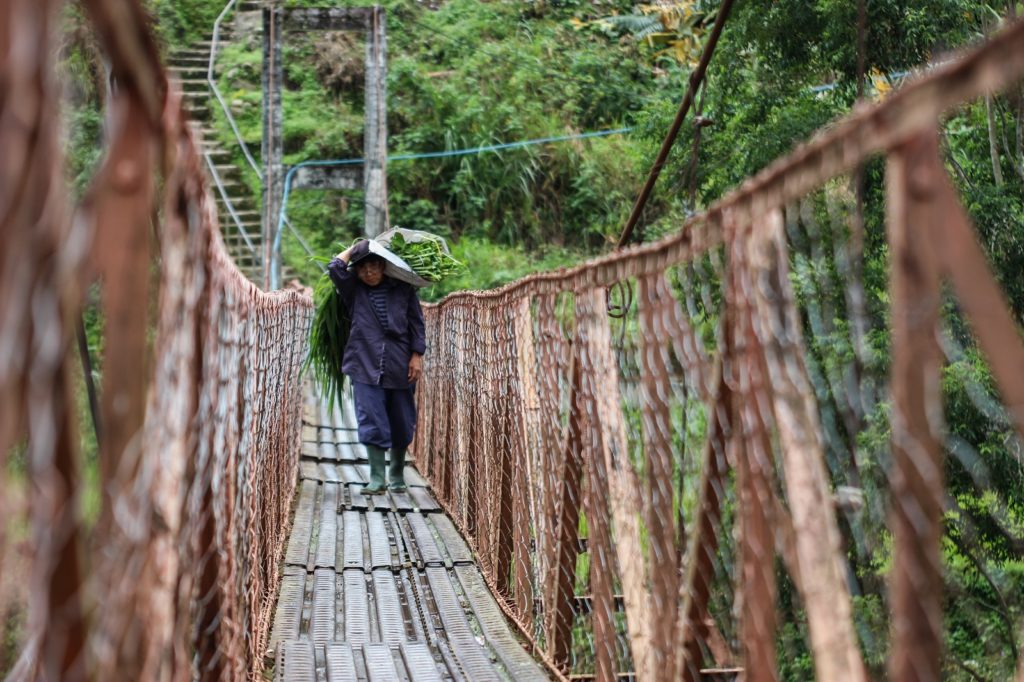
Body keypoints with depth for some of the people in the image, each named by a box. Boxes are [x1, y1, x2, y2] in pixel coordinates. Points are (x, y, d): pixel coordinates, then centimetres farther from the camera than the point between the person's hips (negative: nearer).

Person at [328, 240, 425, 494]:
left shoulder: (402, 288, 5)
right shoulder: (354, 290, 5)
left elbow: (416, 321, 7)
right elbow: (335, 267, -10)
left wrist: (417, 355, 0)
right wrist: (353, 249, 5)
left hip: (400, 366, 1)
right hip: (366, 366, -1)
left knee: (402, 424, 10)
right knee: (372, 423, -7)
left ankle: (397, 474, 27)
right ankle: (377, 478, -3)